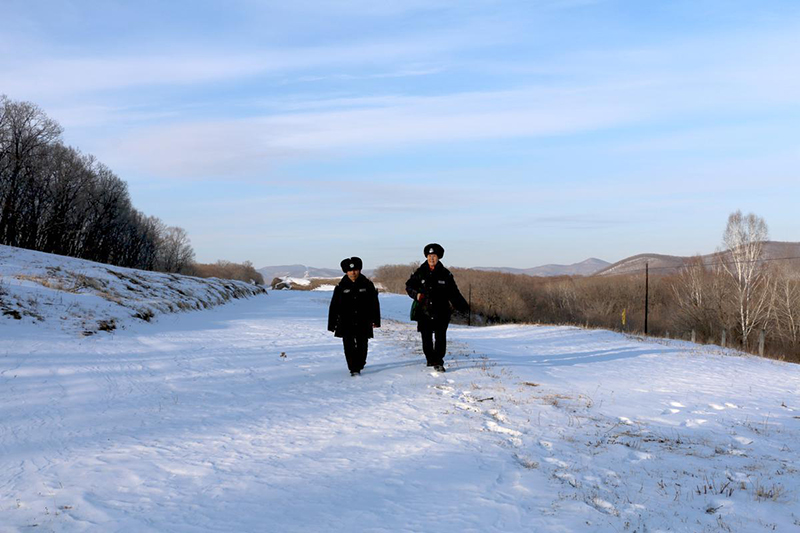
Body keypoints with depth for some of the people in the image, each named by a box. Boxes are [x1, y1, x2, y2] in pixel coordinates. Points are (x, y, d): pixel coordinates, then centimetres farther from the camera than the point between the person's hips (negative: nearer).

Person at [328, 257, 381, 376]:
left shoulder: (367, 285, 2)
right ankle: (353, 368, -2)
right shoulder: (341, 287, 0)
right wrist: (331, 324, 1)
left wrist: (376, 320, 5)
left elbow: (375, 303, 8)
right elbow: (334, 306, 3)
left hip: (363, 322, 1)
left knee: (362, 345, 5)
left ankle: (359, 365, 24)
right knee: (349, 346, -7)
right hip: (346, 322, -1)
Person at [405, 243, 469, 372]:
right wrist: (416, 294, -8)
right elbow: (409, 285, 12)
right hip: (424, 312, 1)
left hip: (441, 313, -1)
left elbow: (454, 293, 7)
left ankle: (438, 362, 1)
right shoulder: (420, 273, 3)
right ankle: (430, 359, 24)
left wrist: (464, 307, -1)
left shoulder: (445, 274, 4)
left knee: (441, 338, -5)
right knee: (426, 339, 7)